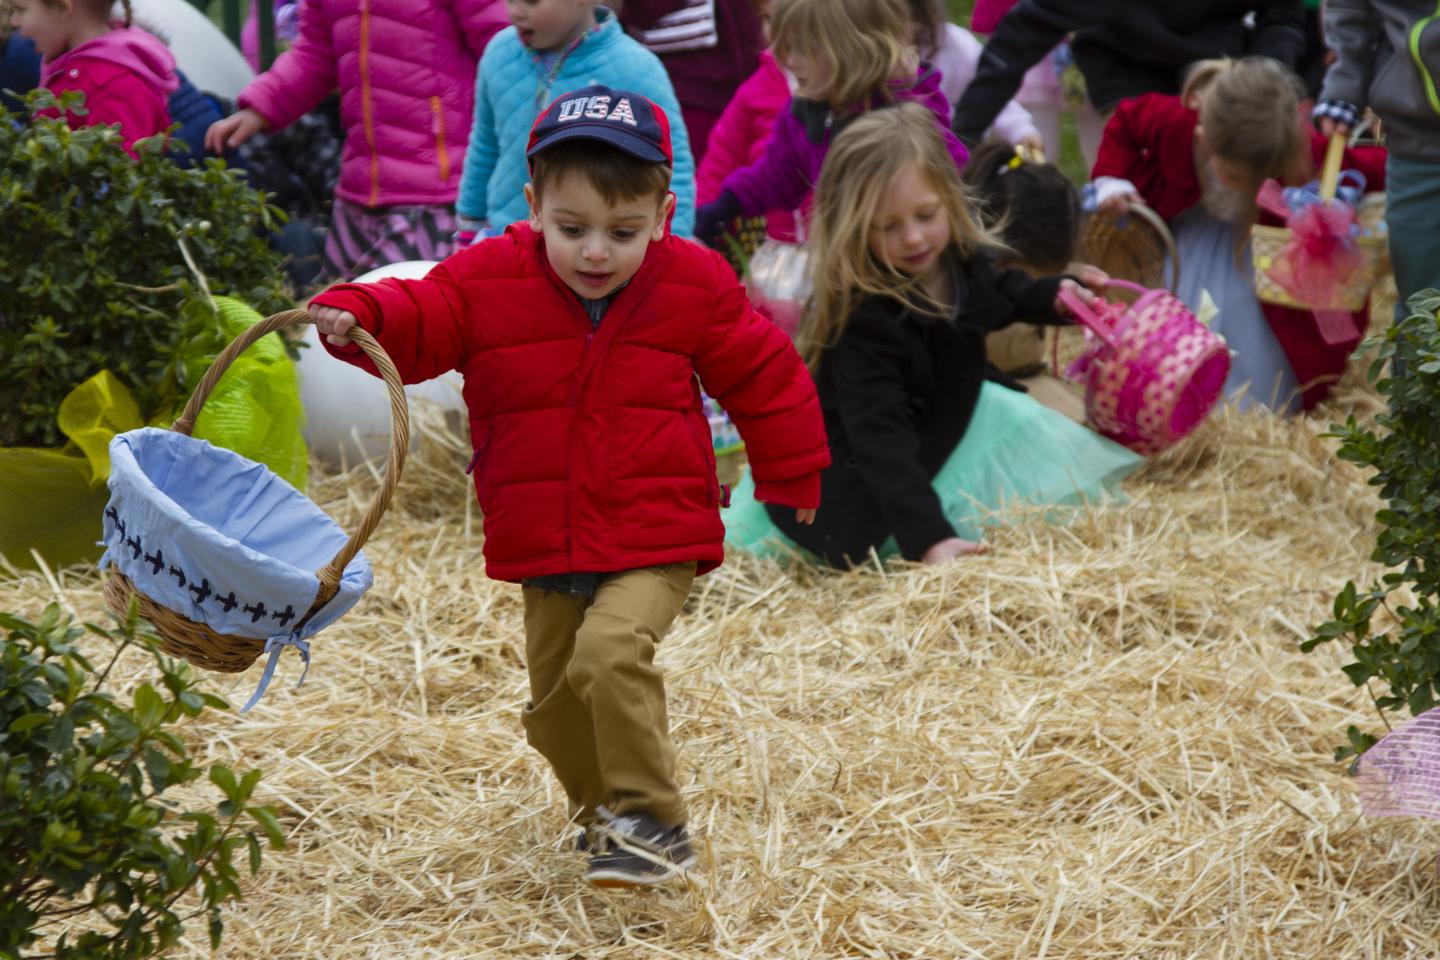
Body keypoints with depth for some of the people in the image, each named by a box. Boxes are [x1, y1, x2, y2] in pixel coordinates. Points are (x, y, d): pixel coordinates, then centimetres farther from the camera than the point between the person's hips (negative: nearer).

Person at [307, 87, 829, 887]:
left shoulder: (693, 288, -5)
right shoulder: (490, 280, -5)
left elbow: (760, 377, 6)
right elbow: (421, 320, -11)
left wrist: (791, 479, 15)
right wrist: (357, 317, -34)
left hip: (655, 542, -4)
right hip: (541, 549, 4)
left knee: (609, 655, -28)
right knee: (556, 707, 13)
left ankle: (652, 822, -15)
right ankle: (605, 813, 39)